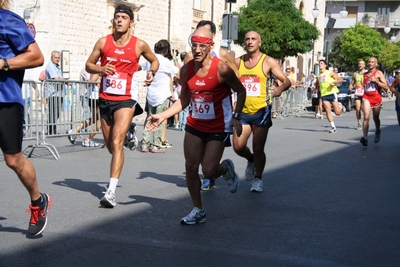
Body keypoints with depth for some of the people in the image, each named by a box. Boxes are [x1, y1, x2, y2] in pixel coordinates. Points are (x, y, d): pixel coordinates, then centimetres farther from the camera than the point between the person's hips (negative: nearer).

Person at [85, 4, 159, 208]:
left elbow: (154, 61, 15)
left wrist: (152, 73, -6)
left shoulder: (139, 45, -2)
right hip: (105, 98, 4)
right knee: (110, 144, 15)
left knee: (116, 143, -17)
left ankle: (111, 191, -21)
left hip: (126, 99, -4)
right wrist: (100, 69, -14)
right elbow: (89, 65, 8)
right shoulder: (103, 42, 1)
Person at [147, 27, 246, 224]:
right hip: (194, 125, 5)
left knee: (209, 171, -9)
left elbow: (241, 91, -5)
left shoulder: (221, 69, -18)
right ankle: (198, 210, 19)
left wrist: (236, 117, -14)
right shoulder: (186, 70, -3)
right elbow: (184, 100, 7)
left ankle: (227, 169, 29)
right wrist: (162, 116, -2)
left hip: (218, 128, -5)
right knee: (190, 168, 1)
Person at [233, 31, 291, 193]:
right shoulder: (238, 62, 5)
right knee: (238, 147, 0)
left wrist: (280, 88, -29)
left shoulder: (268, 62, -5)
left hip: (261, 111, -3)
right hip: (243, 111, 3)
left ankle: (258, 179, 19)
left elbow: (286, 81, -7)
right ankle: (251, 160, 33)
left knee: (258, 148, -1)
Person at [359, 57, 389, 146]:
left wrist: (376, 80, -17)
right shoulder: (365, 74, 12)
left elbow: (386, 87, -9)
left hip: (376, 98, -2)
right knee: (366, 117, -16)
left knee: (376, 118, 12)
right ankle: (365, 137, -24)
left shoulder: (379, 73, -1)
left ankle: (377, 132, 41)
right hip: (366, 97, 2)